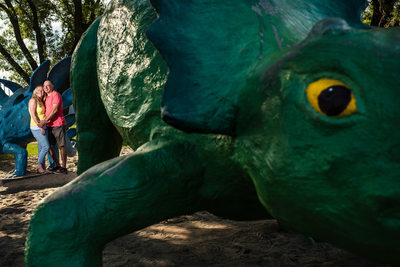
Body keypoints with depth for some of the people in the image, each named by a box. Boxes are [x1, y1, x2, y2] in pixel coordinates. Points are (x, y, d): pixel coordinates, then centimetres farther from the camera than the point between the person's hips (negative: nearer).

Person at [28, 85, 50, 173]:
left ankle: (43, 168, 9)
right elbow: (33, 115, -16)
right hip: (37, 128, -8)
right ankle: (39, 167, -4)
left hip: (43, 127, 8)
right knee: (46, 146, -13)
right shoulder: (33, 100, -9)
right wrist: (40, 127, -19)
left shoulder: (41, 102, 15)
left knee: (41, 148, 7)